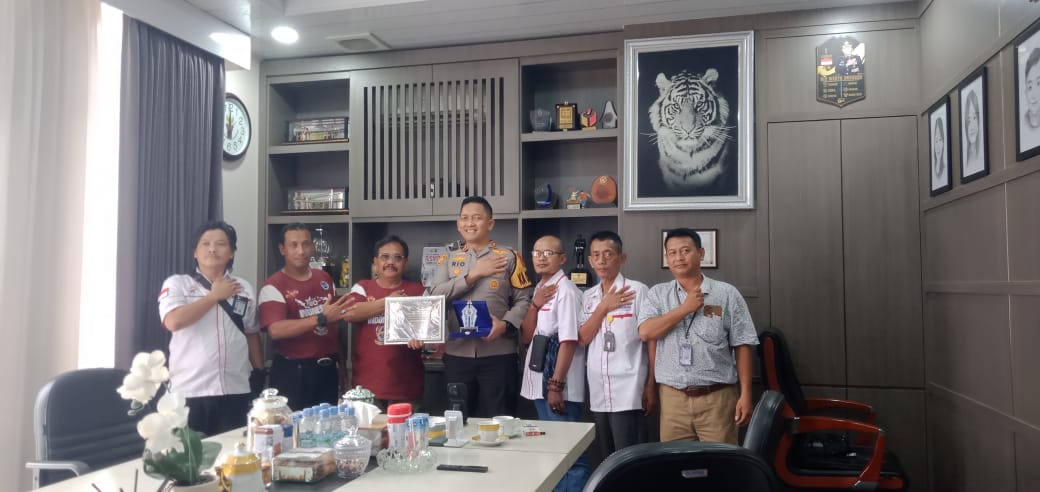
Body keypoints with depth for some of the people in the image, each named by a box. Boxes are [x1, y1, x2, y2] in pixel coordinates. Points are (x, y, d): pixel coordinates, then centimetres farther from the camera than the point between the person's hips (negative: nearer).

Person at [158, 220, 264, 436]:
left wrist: (259, 374, 11)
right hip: (190, 391, -3)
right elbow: (173, 321, -17)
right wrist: (215, 295, -8)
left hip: (236, 390, 3)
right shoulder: (177, 283, 1)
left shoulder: (244, 288, 11)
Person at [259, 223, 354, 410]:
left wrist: (341, 364, 17)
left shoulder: (325, 279, 10)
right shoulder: (274, 286, -10)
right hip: (292, 372, -5)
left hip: (327, 369, 6)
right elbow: (275, 330, -24)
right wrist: (321, 319, -28)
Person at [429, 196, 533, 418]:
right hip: (457, 354, 3)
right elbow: (436, 295, -4)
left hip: (498, 354, -3)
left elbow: (523, 300, -1)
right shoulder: (448, 259, 12)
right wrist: (474, 274, -9)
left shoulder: (509, 257, 4)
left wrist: (505, 324, -19)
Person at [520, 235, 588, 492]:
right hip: (540, 383, 9)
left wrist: (556, 385, -20)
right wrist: (534, 304, -7)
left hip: (559, 386, -9)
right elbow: (526, 337, 8)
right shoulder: (539, 290, 13)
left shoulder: (565, 290, -13)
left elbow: (568, 342, -18)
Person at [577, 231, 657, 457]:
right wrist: (603, 307, -8)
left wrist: (652, 386, -7)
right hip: (598, 394, 5)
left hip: (628, 394, -5)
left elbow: (652, 339, -5)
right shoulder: (588, 297, 11)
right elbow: (582, 339, 3)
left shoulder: (637, 290, -5)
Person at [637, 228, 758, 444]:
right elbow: (646, 333, -9)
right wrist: (686, 308, -11)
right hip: (672, 397, 2)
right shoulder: (657, 294, 6)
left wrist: (745, 394, -4)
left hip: (717, 397, -1)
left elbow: (742, 346, 1)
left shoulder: (727, 293, 1)